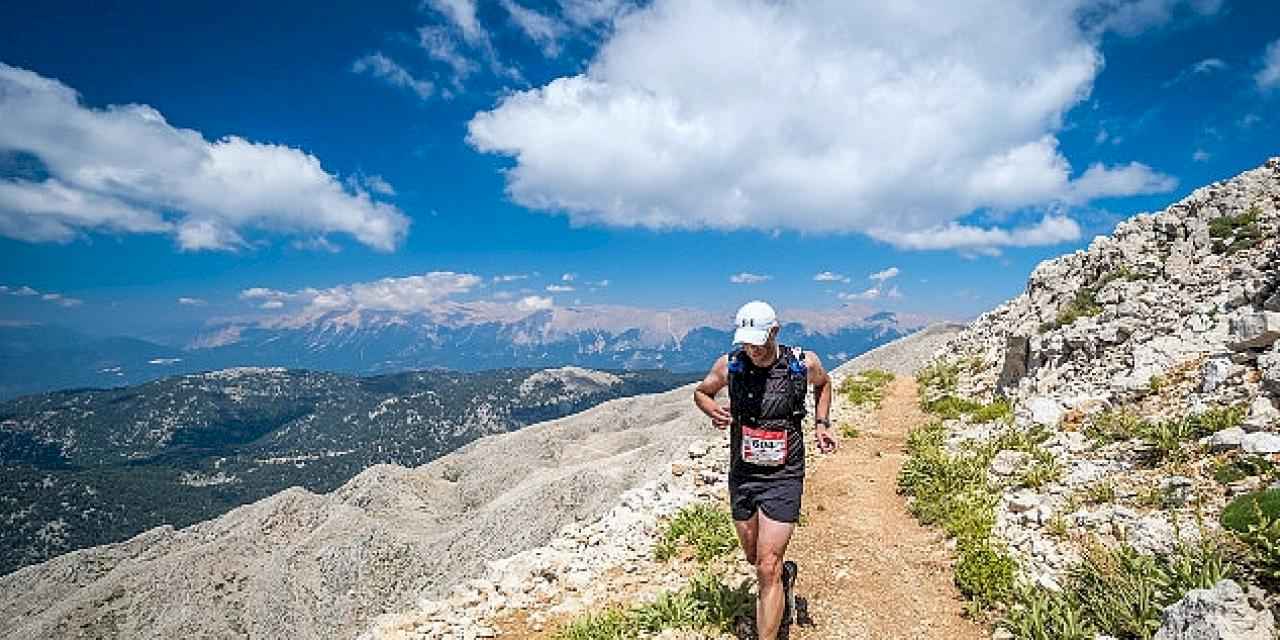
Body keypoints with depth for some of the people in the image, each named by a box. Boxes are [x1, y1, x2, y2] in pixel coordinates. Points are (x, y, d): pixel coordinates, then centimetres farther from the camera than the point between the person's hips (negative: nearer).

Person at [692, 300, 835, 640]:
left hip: (783, 478, -3)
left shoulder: (804, 363, -11)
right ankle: (786, 574, 55)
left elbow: (823, 383, 14)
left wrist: (822, 425, 2)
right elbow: (701, 392, 8)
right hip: (741, 476, 3)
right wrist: (714, 412, -13)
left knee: (767, 569, -8)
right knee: (754, 558, 21)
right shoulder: (729, 364, -10)